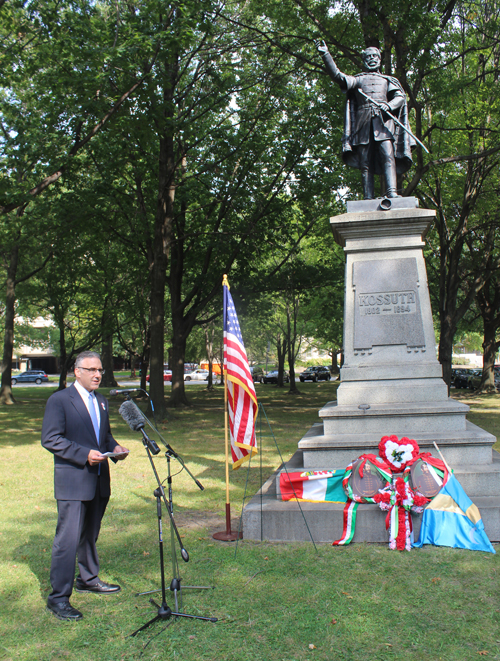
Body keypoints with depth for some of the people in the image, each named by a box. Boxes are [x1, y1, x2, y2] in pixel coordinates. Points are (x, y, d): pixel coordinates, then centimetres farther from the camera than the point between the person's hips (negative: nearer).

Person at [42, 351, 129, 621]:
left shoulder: (101, 401, 14)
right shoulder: (59, 400, -9)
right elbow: (50, 439, -15)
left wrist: (114, 447, 2)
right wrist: (84, 454, -22)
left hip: (99, 481, 7)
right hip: (72, 481, -7)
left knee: (90, 535, 19)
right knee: (68, 538, -6)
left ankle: (88, 579, 36)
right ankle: (58, 597, 4)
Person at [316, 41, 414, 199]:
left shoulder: (388, 80, 27)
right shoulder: (357, 79, 25)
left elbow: (400, 97, 12)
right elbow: (337, 76, 10)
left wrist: (389, 105, -11)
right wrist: (325, 54, 1)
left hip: (383, 120, 0)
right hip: (363, 122, 0)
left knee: (388, 156, -19)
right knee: (365, 163, -7)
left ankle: (392, 192, -31)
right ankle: (368, 198, -11)